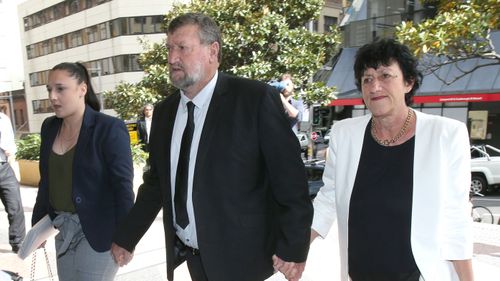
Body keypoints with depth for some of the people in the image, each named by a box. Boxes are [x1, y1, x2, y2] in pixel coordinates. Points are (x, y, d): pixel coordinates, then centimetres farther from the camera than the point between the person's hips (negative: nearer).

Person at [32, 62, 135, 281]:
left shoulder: (109, 128, -14)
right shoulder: (49, 127, 5)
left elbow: (123, 187, -16)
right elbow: (46, 180, 14)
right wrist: (38, 223, 16)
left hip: (97, 232, -6)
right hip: (63, 230, 6)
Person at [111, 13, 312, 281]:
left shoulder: (256, 98, -14)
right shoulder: (164, 111, 4)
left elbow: (289, 178, -13)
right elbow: (156, 182, 11)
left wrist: (293, 248, -12)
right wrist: (126, 238, 13)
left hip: (241, 257, -5)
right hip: (190, 256, 5)